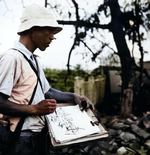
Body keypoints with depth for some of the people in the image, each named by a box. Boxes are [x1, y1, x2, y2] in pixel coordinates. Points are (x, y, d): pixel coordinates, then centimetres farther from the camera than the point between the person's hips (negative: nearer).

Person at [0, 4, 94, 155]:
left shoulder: (34, 60, 14)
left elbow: (46, 91, 21)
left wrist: (73, 97, 10)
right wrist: (35, 109, -20)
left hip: (39, 134, 9)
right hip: (23, 138, -9)